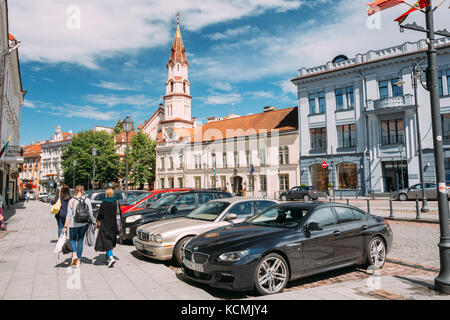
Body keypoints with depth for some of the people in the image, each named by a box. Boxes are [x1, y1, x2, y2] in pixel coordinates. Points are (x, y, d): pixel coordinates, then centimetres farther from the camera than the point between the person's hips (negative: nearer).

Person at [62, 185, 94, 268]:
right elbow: (90, 213, -1)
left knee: (72, 239, 18)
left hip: (74, 224, -2)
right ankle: (78, 261, 16)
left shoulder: (71, 201, -8)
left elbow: (69, 215, -8)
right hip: (84, 224, 2)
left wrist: (65, 227, -3)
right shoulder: (87, 200, -3)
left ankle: (74, 254, -6)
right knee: (80, 240, 13)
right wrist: (92, 221, 14)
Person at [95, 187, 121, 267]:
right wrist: (117, 225, 14)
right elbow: (120, 214, 5)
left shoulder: (104, 203, -12)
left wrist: (98, 223, 8)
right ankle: (108, 257, 27)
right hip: (114, 226, 5)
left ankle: (111, 258, -18)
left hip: (105, 225, -5)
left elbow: (100, 215, -9)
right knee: (110, 242, 18)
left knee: (106, 242, -3)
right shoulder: (116, 203, 1)